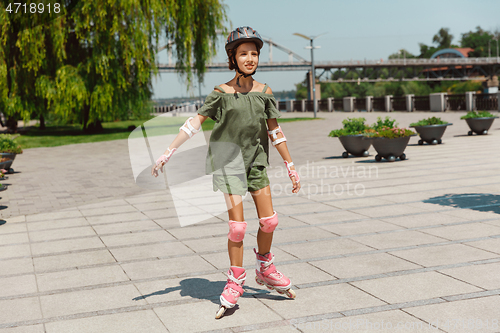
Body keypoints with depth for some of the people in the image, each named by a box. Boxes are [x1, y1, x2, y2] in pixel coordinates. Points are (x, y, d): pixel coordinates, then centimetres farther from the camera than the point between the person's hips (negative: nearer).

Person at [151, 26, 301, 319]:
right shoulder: (222, 93, -8)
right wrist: (168, 153, -10)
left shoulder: (264, 91, 1)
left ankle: (266, 271, 26)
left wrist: (291, 167, 9)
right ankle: (235, 283, 8)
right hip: (228, 160, -3)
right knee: (237, 225, -8)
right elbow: (195, 122, -6)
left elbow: (275, 131, 8)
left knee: (269, 221, 2)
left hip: (255, 159, 4)